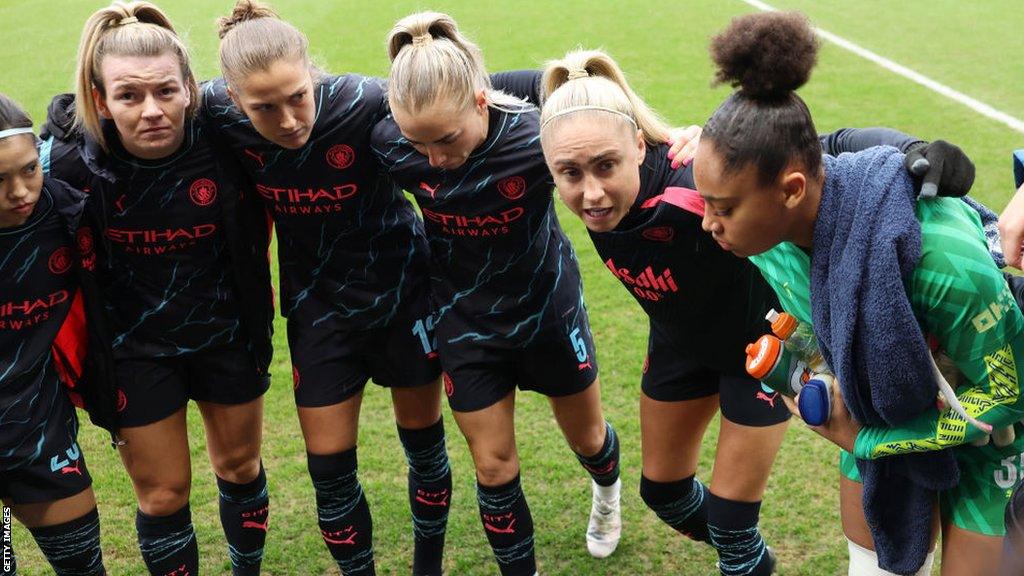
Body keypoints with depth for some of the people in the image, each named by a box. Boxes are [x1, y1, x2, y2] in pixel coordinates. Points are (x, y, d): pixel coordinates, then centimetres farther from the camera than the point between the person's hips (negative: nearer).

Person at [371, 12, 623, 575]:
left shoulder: (538, 136, -31)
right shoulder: (390, 144, -23)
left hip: (547, 309, 0)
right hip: (466, 322, 1)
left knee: (586, 437, 23)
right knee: (494, 467, 6)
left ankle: (607, 487, 60)